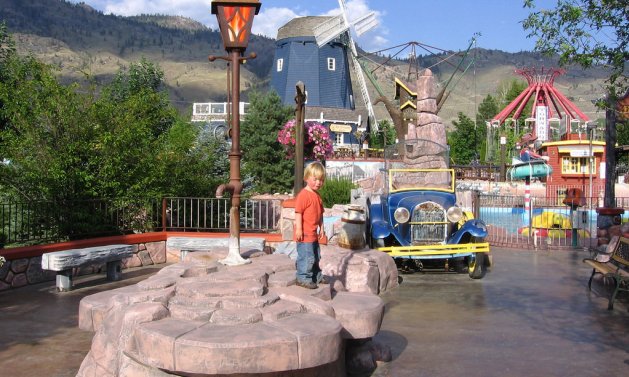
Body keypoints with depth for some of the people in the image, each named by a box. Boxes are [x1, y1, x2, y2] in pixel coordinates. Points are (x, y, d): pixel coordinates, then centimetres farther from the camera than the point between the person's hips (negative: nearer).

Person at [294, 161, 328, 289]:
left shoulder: (317, 196, 13)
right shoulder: (303, 195, -16)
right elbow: (298, 212, -19)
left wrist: (321, 228, 17)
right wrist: (298, 229, -21)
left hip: (313, 233, 10)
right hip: (305, 234, -10)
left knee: (316, 256, 20)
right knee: (306, 257, -6)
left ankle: (316, 276, 34)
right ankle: (303, 278, 5)